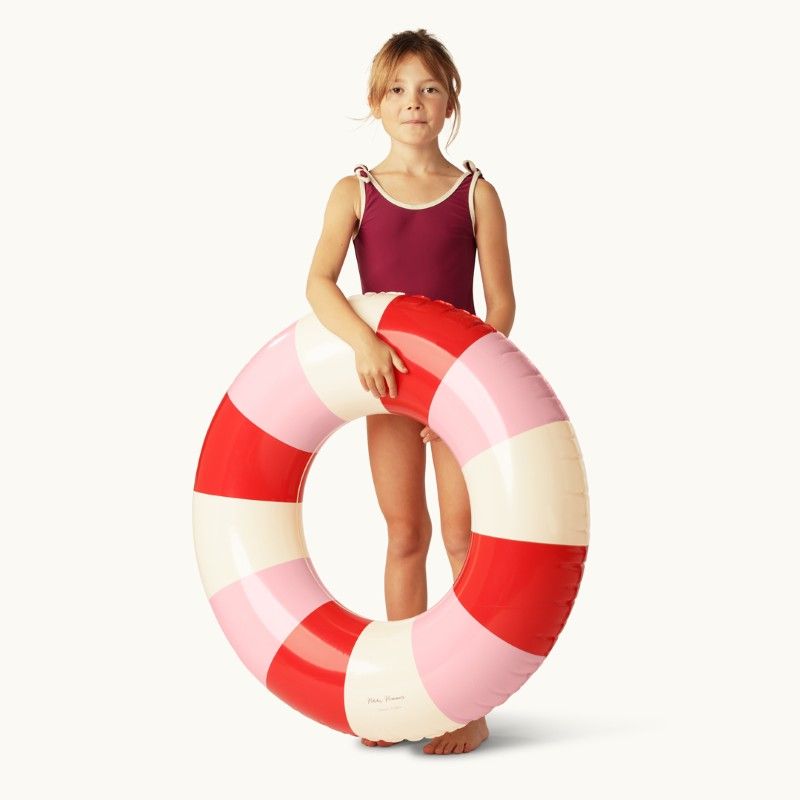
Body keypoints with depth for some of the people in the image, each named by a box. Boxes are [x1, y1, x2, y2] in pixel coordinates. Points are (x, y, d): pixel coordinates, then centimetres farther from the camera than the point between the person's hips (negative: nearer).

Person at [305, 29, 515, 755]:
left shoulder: (475, 193, -3)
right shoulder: (355, 193, 0)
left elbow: (501, 303, -5)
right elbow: (319, 282, -14)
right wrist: (362, 339, -32)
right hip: (388, 382, 2)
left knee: (462, 534, 0)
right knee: (404, 536, 10)